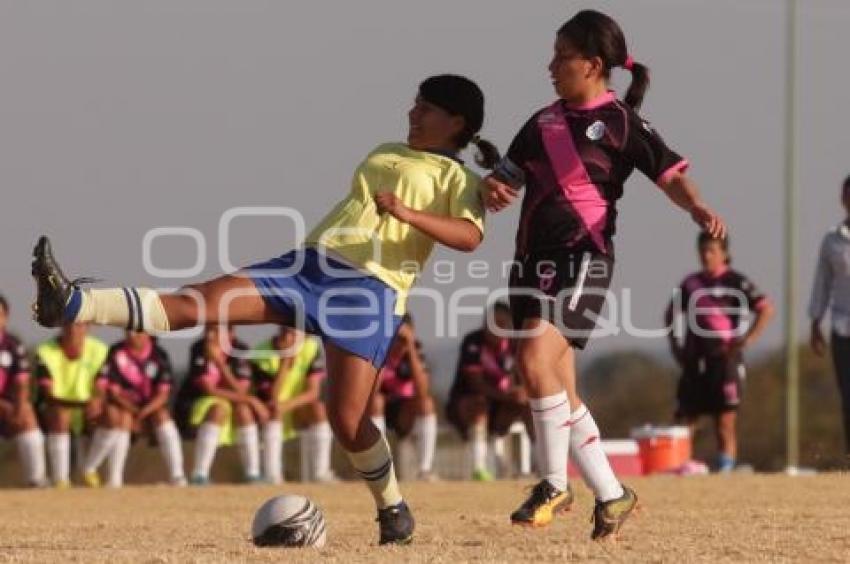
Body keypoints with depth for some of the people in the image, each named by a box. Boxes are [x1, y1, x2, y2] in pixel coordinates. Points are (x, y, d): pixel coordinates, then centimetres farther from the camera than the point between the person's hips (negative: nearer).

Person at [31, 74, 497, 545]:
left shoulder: (457, 179, 8)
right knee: (195, 302, -12)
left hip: (372, 288, -6)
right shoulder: (384, 154, 30)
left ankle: (394, 510, 9)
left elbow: (470, 237, -11)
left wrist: (406, 212, -24)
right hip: (307, 265, 6)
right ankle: (72, 304, -29)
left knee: (346, 420, -15)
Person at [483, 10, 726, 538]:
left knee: (537, 360, -23)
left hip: (583, 259, -7)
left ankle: (555, 484, -10)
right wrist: (493, 190, -7)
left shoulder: (621, 122, -2)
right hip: (533, 260, 7)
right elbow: (507, 178, 17)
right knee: (562, 392, 7)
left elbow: (670, 173, -7)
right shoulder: (543, 123, 16)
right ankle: (612, 495, 17)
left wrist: (699, 209, -27)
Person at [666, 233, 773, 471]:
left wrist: (748, 339, -13)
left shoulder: (736, 282, -2)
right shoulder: (691, 283, 13)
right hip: (695, 360, 5)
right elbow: (671, 314, 26)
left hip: (725, 358, -5)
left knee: (725, 422, -4)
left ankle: (725, 468, -2)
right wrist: (674, 342, 14)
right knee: (684, 418, 0)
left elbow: (766, 309, -9)